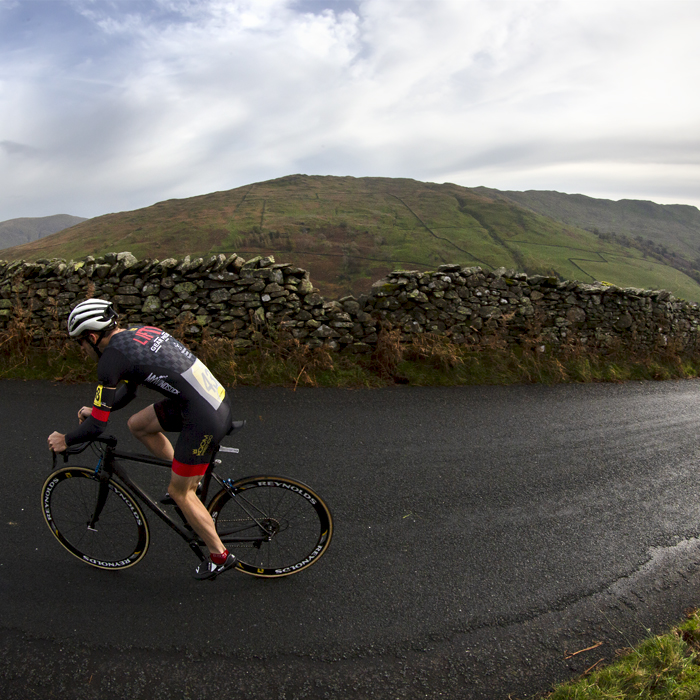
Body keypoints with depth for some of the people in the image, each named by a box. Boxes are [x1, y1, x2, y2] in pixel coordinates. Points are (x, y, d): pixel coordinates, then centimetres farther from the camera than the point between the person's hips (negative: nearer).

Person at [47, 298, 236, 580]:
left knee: (178, 492, 9)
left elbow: (97, 426, -7)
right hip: (216, 396, 9)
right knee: (138, 424, 20)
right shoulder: (138, 333, 13)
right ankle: (187, 478, 30)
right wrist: (95, 410, 30)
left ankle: (219, 556, 25)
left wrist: (65, 440, 10)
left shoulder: (112, 357, -12)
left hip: (205, 419, -9)